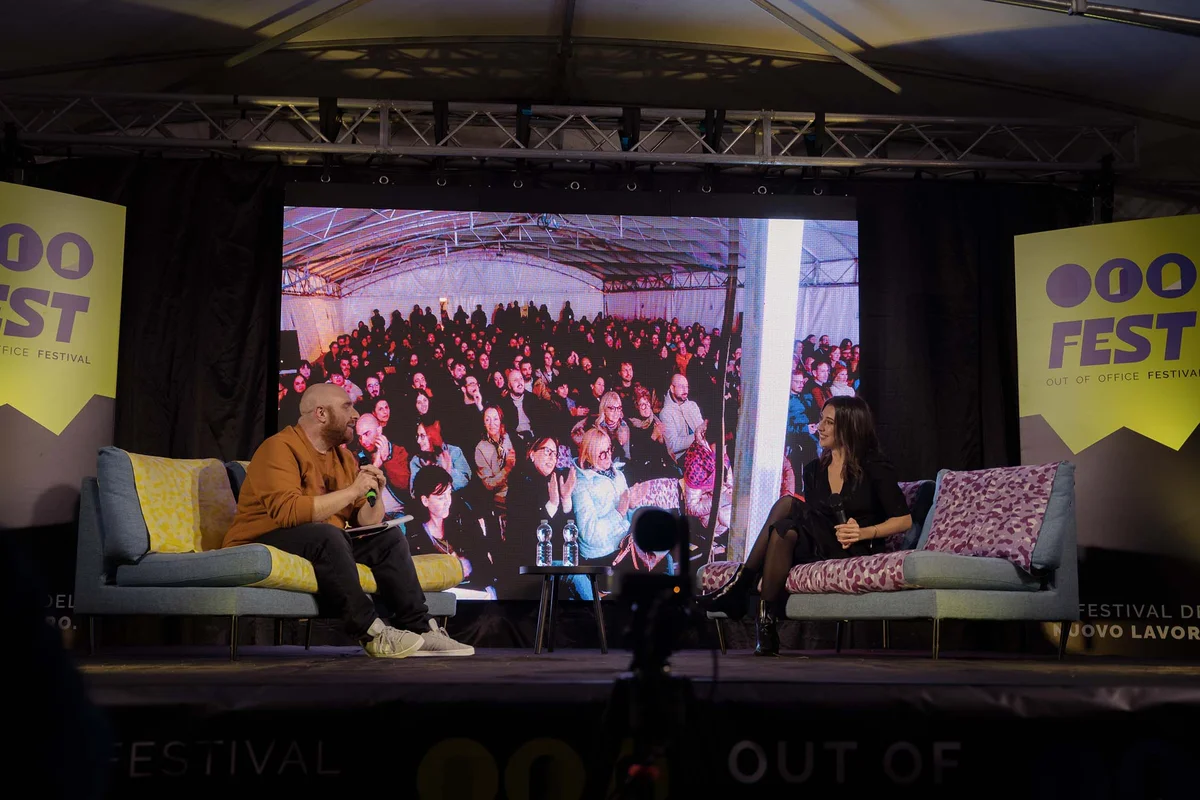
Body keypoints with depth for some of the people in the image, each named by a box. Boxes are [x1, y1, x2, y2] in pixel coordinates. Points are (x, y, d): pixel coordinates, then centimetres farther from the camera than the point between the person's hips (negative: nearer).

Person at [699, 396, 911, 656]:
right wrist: (839, 529, -7)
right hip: (818, 550, 5)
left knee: (788, 504, -27)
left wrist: (864, 532, -15)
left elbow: (904, 519, 1)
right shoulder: (814, 469, 15)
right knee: (786, 530, -31)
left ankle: (738, 587, -22)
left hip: (854, 554, -5)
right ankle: (765, 626, -33)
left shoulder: (875, 466, 1)